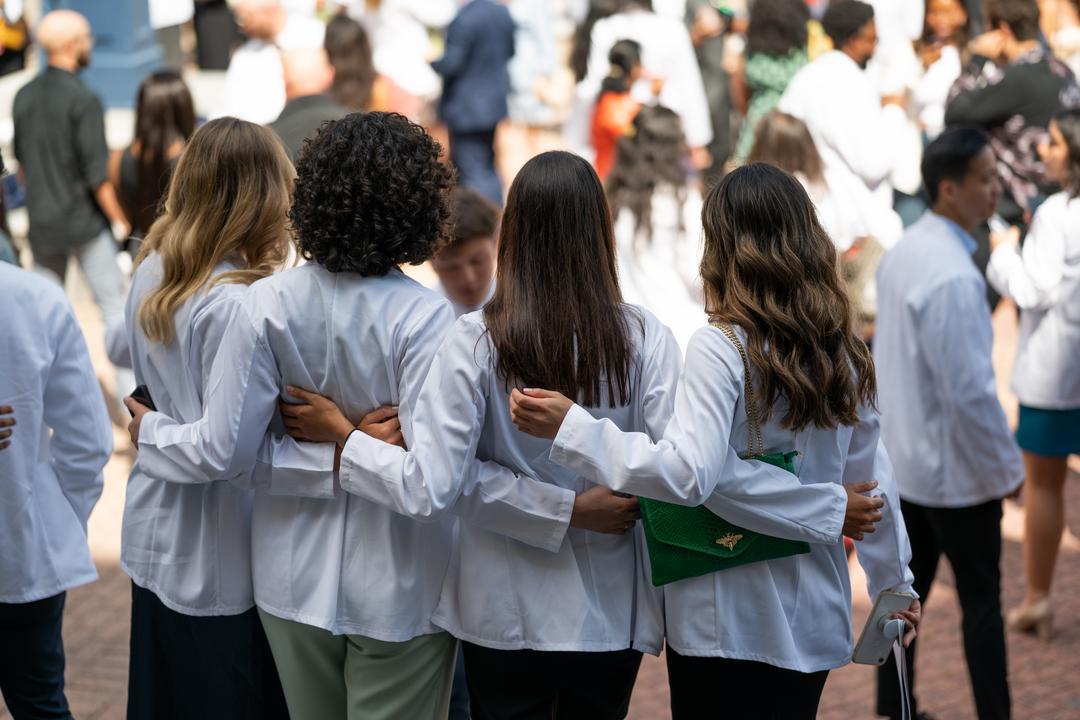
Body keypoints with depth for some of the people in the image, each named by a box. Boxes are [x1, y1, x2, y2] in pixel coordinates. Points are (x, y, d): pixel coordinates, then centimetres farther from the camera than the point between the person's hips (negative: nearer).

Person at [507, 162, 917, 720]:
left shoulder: (720, 348, -16)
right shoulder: (843, 353, 4)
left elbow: (687, 475, -26)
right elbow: (871, 483, 12)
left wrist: (569, 427, -24)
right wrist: (896, 583, 25)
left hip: (727, 626, -6)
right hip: (814, 623, 6)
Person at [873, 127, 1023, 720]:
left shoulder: (904, 252, 3)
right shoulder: (954, 276, -25)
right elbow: (970, 391, -26)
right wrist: (1007, 467, -13)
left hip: (902, 459, 8)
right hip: (955, 470, -8)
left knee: (906, 591, 15)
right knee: (981, 603, 5)